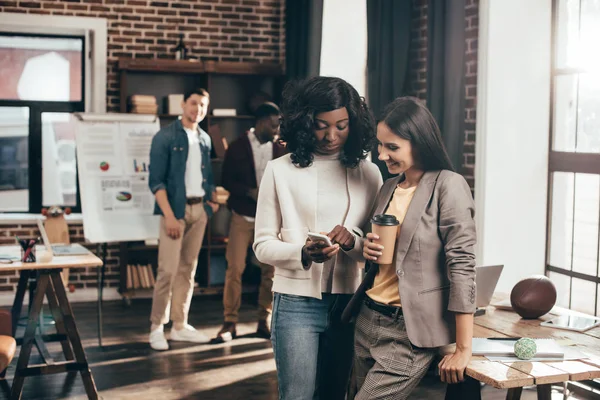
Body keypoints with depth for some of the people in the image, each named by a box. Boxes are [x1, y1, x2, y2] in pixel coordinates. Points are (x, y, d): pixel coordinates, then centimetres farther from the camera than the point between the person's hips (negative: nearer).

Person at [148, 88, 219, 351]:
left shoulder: (205, 139, 13)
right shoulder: (165, 137, -4)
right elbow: (156, 180, -9)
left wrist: (213, 200, 6)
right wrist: (169, 215, -16)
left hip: (200, 209, 6)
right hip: (176, 208, -6)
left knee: (188, 269, 9)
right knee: (168, 269, -9)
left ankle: (180, 326, 16)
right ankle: (157, 327, 2)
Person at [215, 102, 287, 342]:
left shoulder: (279, 150, 6)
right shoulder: (237, 148, -2)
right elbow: (227, 180, -4)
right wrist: (250, 192, -17)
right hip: (243, 216, -3)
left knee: (271, 270, 4)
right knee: (235, 268, -6)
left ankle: (264, 322, 15)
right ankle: (230, 322, 3)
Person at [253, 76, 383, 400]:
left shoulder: (368, 173, 6)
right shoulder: (280, 171, -1)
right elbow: (263, 245, -1)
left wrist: (352, 241, -15)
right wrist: (303, 254, -20)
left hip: (349, 303, 3)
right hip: (297, 303, -3)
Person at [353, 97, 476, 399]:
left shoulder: (448, 186, -11)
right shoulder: (389, 186, 11)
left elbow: (462, 265, -15)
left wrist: (463, 350, -17)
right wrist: (369, 251, -1)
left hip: (410, 332, -7)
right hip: (368, 321, 7)